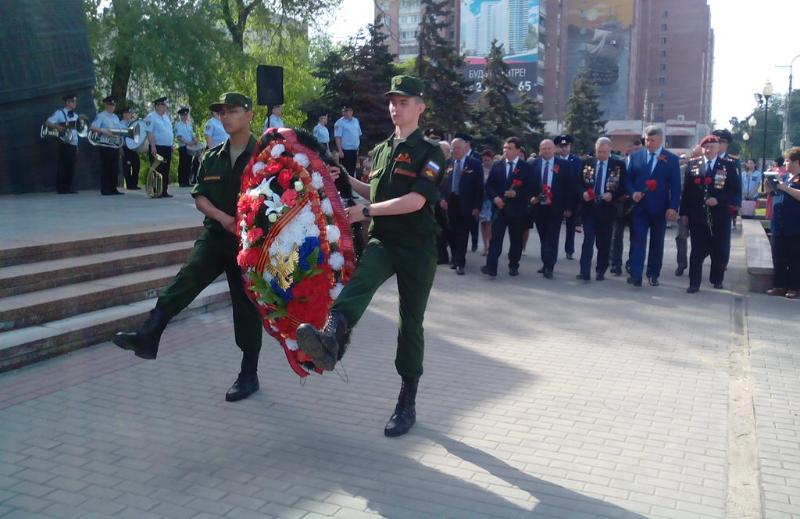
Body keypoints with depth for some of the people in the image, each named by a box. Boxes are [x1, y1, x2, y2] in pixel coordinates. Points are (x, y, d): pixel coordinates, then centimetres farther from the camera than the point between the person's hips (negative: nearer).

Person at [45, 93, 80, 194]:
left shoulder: (75, 116, 18)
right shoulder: (59, 113, -2)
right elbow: (47, 123, -10)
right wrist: (58, 127, -27)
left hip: (73, 145, 6)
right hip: (64, 144, -6)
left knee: (71, 167, 6)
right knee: (62, 166, -5)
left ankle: (68, 188, 12)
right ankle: (61, 189, -1)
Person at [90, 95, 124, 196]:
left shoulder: (116, 117, 18)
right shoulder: (101, 116, -3)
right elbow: (92, 127, -14)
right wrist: (103, 131, -27)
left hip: (116, 145, 7)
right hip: (106, 145, -6)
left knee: (115, 168, 7)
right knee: (106, 167, -4)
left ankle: (113, 189, 12)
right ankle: (105, 189, -1)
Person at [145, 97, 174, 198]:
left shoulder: (166, 116, 17)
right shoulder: (151, 117, -7)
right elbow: (149, 132, -16)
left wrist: (171, 145, 18)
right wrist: (153, 146, -24)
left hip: (167, 148, 8)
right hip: (157, 148, -8)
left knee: (166, 171, 9)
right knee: (157, 170, -5)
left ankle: (164, 191, 15)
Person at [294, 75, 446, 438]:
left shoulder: (430, 153, -5)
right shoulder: (381, 150, 14)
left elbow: (415, 201, -18)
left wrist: (365, 212, -17)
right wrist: (347, 181, 14)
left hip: (417, 248, -3)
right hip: (383, 240, 4)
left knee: (411, 323, 3)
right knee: (360, 279, -31)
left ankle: (407, 403, 15)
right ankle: (331, 339, -58)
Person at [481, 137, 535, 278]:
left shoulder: (526, 167, 0)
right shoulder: (497, 165, 9)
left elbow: (530, 188, -4)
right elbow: (489, 185, 8)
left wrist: (516, 193, -18)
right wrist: (495, 197, -9)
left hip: (517, 209, -1)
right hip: (499, 207, 1)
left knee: (516, 240, 8)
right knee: (495, 238, -7)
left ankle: (513, 266, 21)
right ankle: (491, 267, -11)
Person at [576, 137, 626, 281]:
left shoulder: (619, 165, 1)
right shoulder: (587, 163, 6)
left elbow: (623, 186, 0)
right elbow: (579, 182, 8)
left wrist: (612, 195, -17)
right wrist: (583, 193, -11)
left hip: (607, 208, 0)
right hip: (588, 207, 0)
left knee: (604, 243, 8)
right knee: (588, 240, -5)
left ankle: (600, 271, 20)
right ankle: (584, 272, -6)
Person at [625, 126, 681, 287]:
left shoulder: (672, 159, 2)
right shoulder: (635, 156, 7)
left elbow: (675, 186, -2)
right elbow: (628, 179, 9)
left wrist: (673, 207, -11)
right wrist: (633, 193, -11)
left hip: (660, 208, 0)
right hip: (639, 206, 1)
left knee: (657, 243, 8)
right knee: (637, 240, -6)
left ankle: (653, 275, 17)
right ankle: (635, 275, -9)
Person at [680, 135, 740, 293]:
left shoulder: (728, 166, 2)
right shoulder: (693, 166, 5)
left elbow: (736, 190, -1)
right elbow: (686, 191, 5)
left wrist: (719, 200, -15)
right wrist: (684, 213, 1)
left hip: (720, 216, 0)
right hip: (697, 216, 0)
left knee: (720, 251, 9)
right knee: (697, 251, 2)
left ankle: (717, 279, 28)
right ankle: (694, 283, 6)